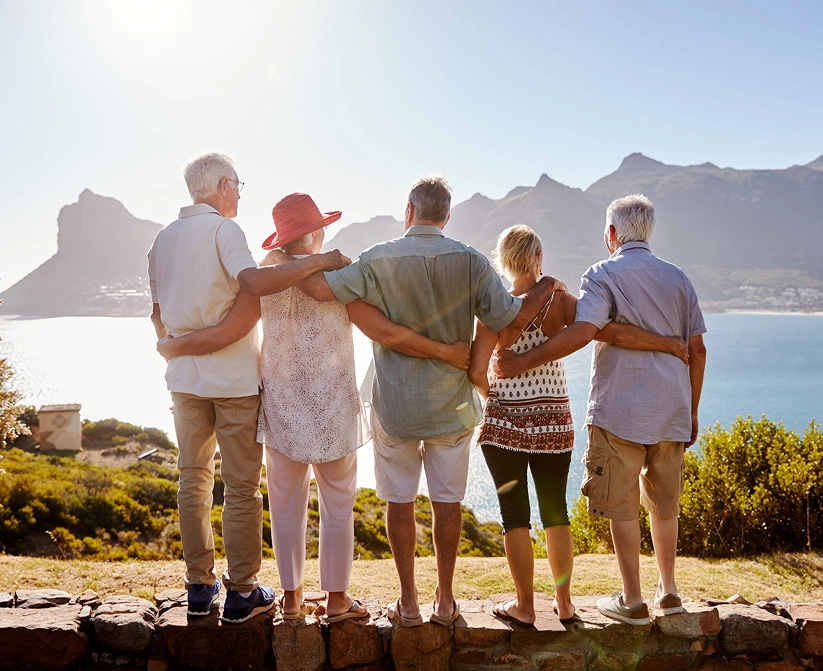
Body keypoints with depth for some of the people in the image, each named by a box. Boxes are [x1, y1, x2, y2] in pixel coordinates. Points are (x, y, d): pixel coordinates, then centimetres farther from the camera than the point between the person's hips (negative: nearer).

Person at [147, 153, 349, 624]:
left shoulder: (164, 238, 11)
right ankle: (242, 593, 9)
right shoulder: (222, 228, -11)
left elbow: (158, 312, 17)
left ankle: (200, 586, 21)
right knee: (242, 486, 2)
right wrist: (318, 261, -24)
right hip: (233, 377, -7)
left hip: (185, 378, 7)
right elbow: (253, 283, -29)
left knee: (193, 480, 15)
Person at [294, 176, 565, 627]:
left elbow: (322, 289, -19)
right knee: (447, 501, 12)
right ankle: (445, 601, 22)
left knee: (400, 501, 10)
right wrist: (547, 286, 7)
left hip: (395, 407, -1)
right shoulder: (470, 262, -7)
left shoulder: (380, 260, -10)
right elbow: (512, 318, -10)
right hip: (452, 405, 1)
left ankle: (408, 603, 18)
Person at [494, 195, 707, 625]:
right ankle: (668, 591, 26)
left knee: (621, 506, 3)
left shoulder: (604, 275, -6)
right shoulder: (677, 278, 10)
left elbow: (582, 332, -23)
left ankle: (632, 601, 9)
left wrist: (521, 362, -18)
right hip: (671, 411, 6)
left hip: (619, 411, -6)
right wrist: (691, 411, 17)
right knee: (664, 502, 17)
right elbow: (697, 350, 9)